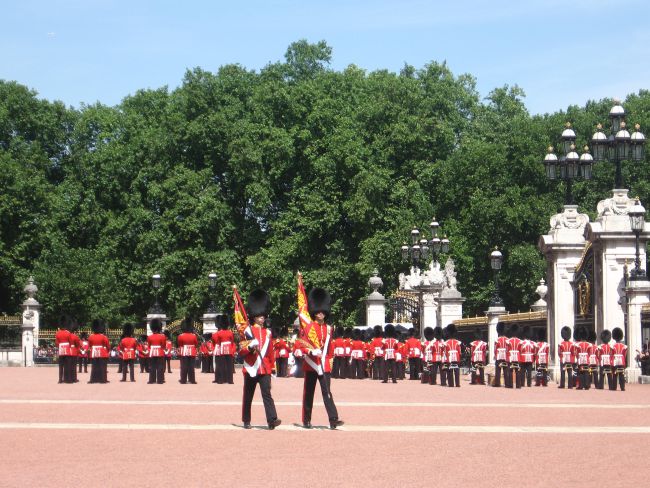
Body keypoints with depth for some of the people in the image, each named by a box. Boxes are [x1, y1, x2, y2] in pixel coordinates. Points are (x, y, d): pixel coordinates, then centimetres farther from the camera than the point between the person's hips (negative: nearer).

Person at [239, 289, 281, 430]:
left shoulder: (267, 333, 12)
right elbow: (241, 352, -4)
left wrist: (272, 365, 19)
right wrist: (250, 347, -22)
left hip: (265, 370, 2)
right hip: (251, 369, -2)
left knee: (267, 394, -11)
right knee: (248, 396, 8)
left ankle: (272, 420, -21)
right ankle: (246, 421, 20)